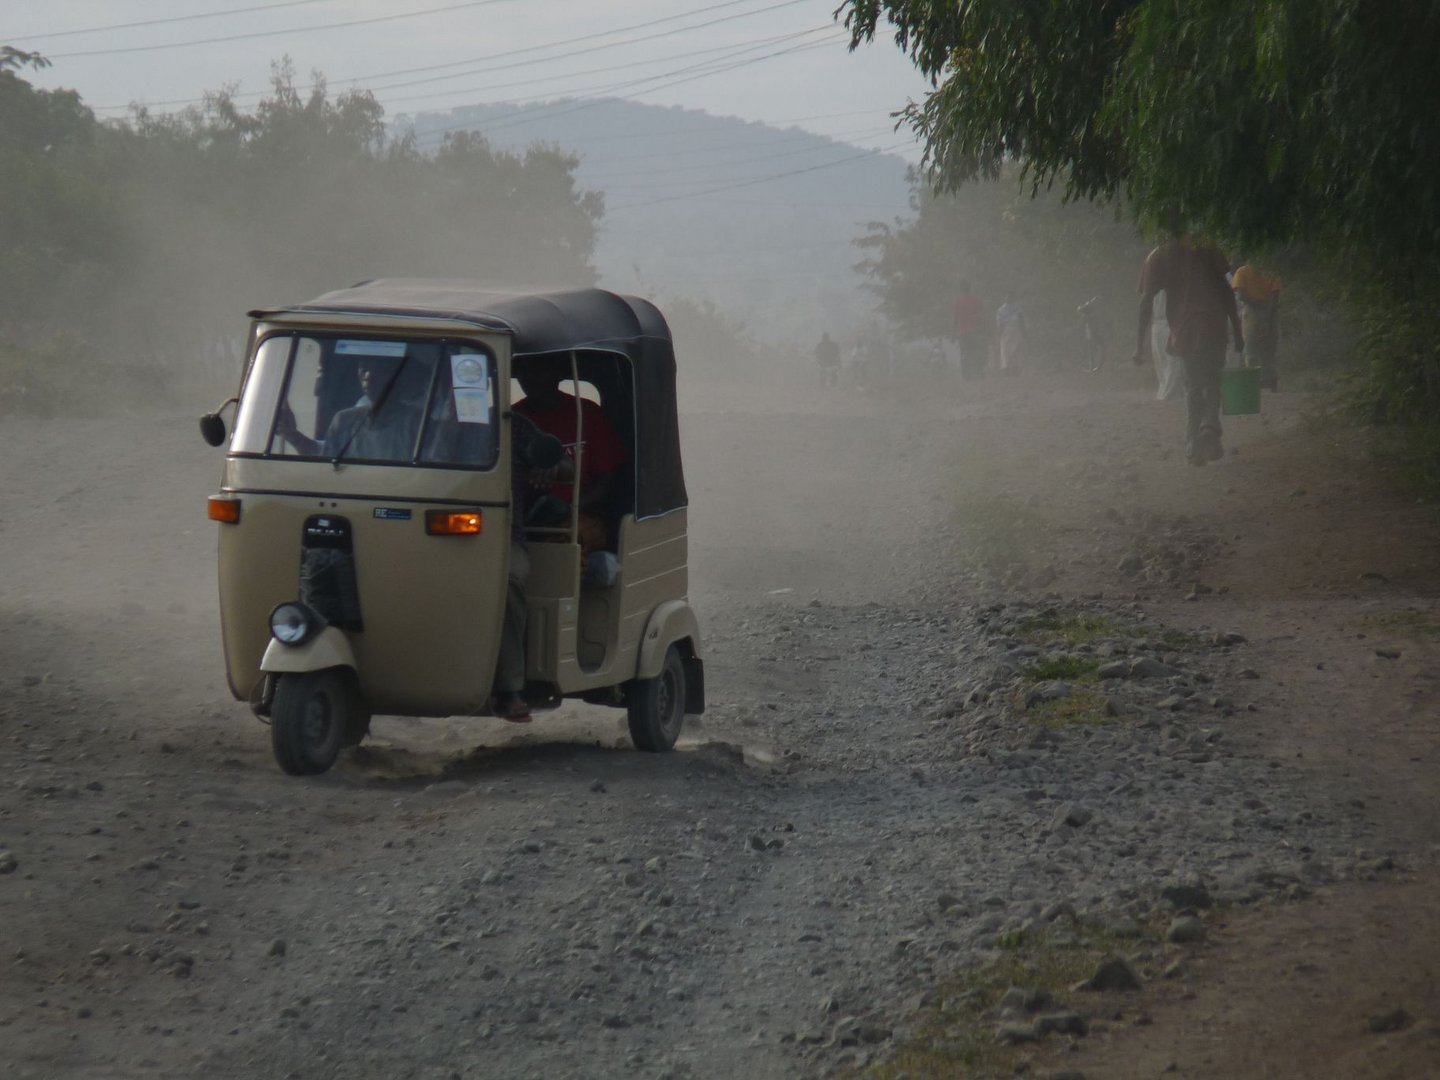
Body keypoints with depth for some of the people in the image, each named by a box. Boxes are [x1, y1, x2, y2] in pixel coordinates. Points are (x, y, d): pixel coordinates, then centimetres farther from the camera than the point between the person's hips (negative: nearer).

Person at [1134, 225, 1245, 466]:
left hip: (1184, 329, 0)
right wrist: (1237, 330, 7)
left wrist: (1140, 346, 1)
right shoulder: (1206, 248, 8)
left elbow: (1146, 304, 0)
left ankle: (1194, 448, 5)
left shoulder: (1157, 258, 7)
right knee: (1213, 382, 12)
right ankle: (1210, 426, -15)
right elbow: (1226, 290, 4)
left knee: (1193, 387, 12)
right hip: (1214, 326, 0)